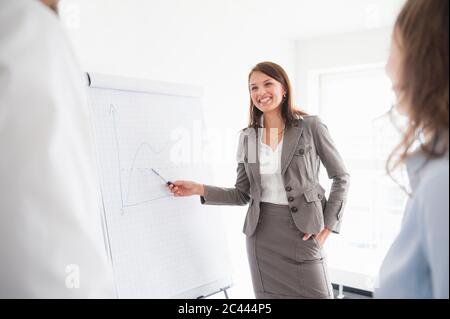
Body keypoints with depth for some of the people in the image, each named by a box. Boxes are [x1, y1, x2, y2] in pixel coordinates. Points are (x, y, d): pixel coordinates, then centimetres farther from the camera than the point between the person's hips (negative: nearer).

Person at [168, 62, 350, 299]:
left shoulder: (311, 127, -4)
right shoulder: (247, 137, 5)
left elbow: (341, 177, 2)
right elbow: (243, 194, 7)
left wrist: (328, 224, -4)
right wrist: (200, 189, -3)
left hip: (302, 232, -3)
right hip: (261, 234, 3)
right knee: (268, 294, 12)